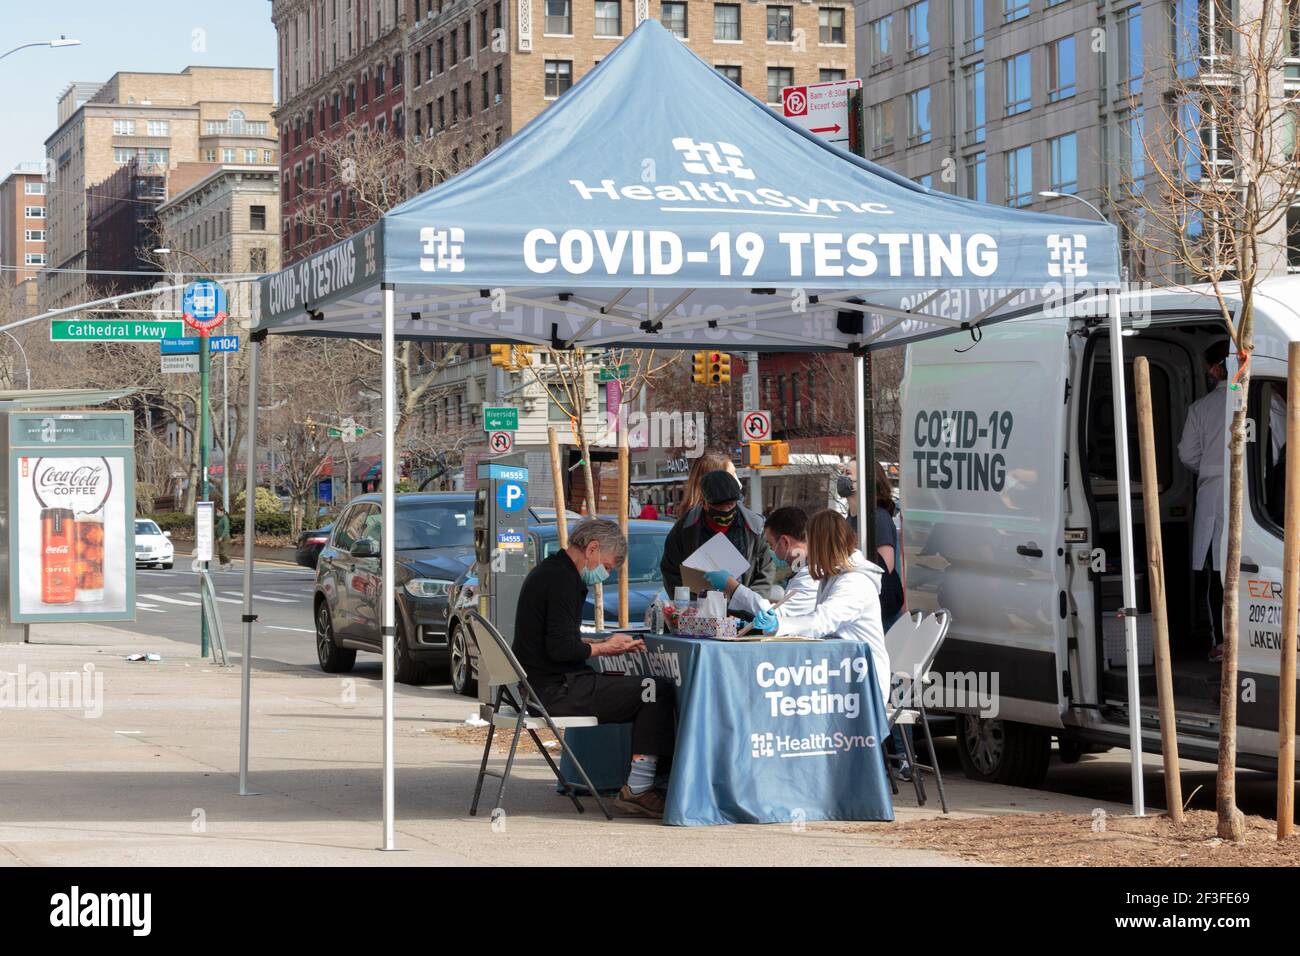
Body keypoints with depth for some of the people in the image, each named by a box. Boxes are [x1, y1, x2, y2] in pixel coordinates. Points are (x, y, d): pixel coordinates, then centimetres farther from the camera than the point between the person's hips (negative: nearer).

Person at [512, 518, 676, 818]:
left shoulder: (548, 571, 18)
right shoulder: (563, 579, -15)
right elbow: (561, 649, -22)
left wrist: (603, 644, 15)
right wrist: (604, 648, -6)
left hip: (539, 686, 11)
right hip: (556, 690, -11)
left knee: (635, 686, 17)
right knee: (657, 691, -12)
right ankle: (638, 788, -12)